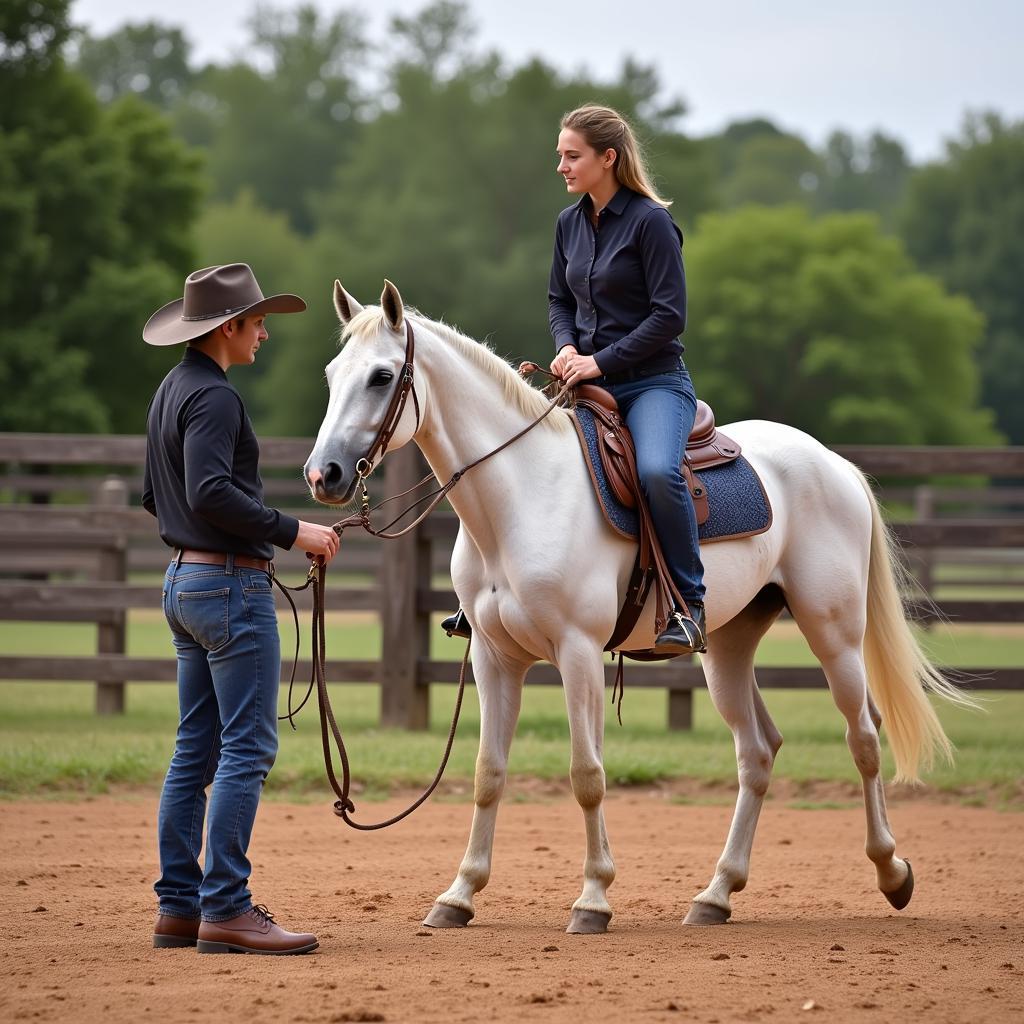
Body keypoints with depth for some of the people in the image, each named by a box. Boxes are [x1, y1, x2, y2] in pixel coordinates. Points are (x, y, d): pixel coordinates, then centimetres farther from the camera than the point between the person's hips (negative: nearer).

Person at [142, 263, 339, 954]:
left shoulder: (171, 392, 16)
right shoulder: (213, 396, -15)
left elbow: (154, 495, 23)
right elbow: (210, 491, -26)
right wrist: (291, 531, -21)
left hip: (185, 580, 10)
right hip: (232, 585, -10)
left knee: (196, 751, 11)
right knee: (247, 748, -9)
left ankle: (180, 906, 12)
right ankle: (225, 909, -12)